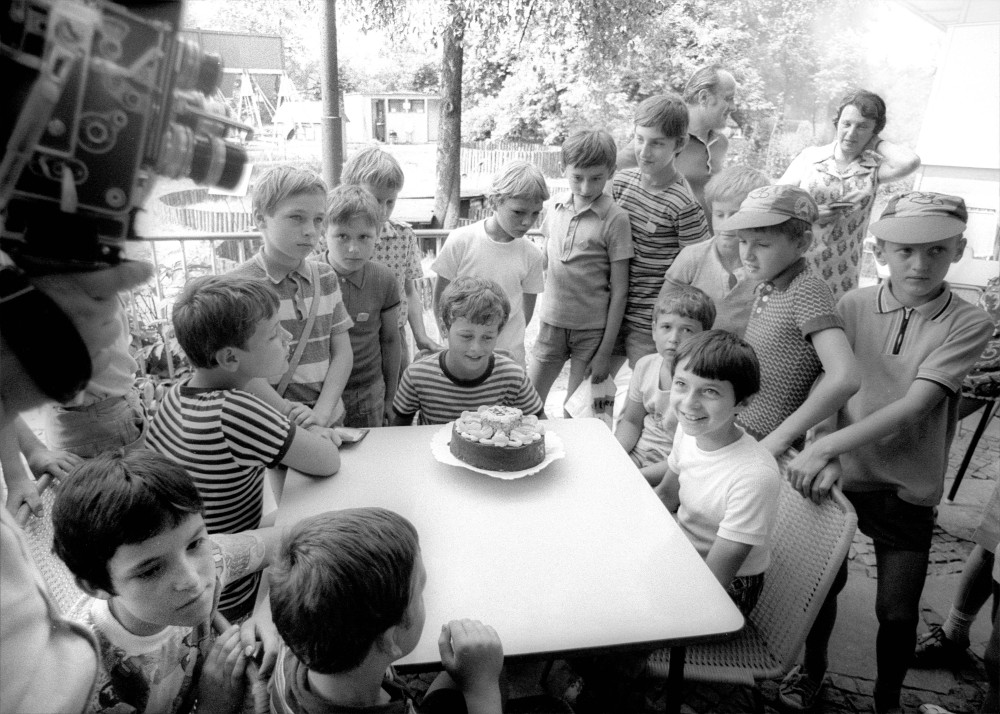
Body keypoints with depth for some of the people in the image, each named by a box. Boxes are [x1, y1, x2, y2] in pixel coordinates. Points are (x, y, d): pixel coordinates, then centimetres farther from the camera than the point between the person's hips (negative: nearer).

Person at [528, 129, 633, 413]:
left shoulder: (615, 219, -10)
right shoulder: (556, 211, 3)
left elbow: (619, 290, -10)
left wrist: (605, 351, -11)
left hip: (593, 329, -4)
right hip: (552, 323, 4)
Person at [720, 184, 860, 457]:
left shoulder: (807, 290, -16)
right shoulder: (765, 286, 8)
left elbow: (844, 378, -27)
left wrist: (780, 438, -21)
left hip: (767, 449, -7)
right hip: (736, 435, 7)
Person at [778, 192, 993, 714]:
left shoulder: (969, 324, -10)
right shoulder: (853, 307, -5)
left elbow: (913, 408, -21)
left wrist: (825, 447, -30)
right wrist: (827, 457, -25)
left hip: (907, 492, -1)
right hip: (841, 476, 1)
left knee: (897, 611, 6)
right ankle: (812, 669, 42)